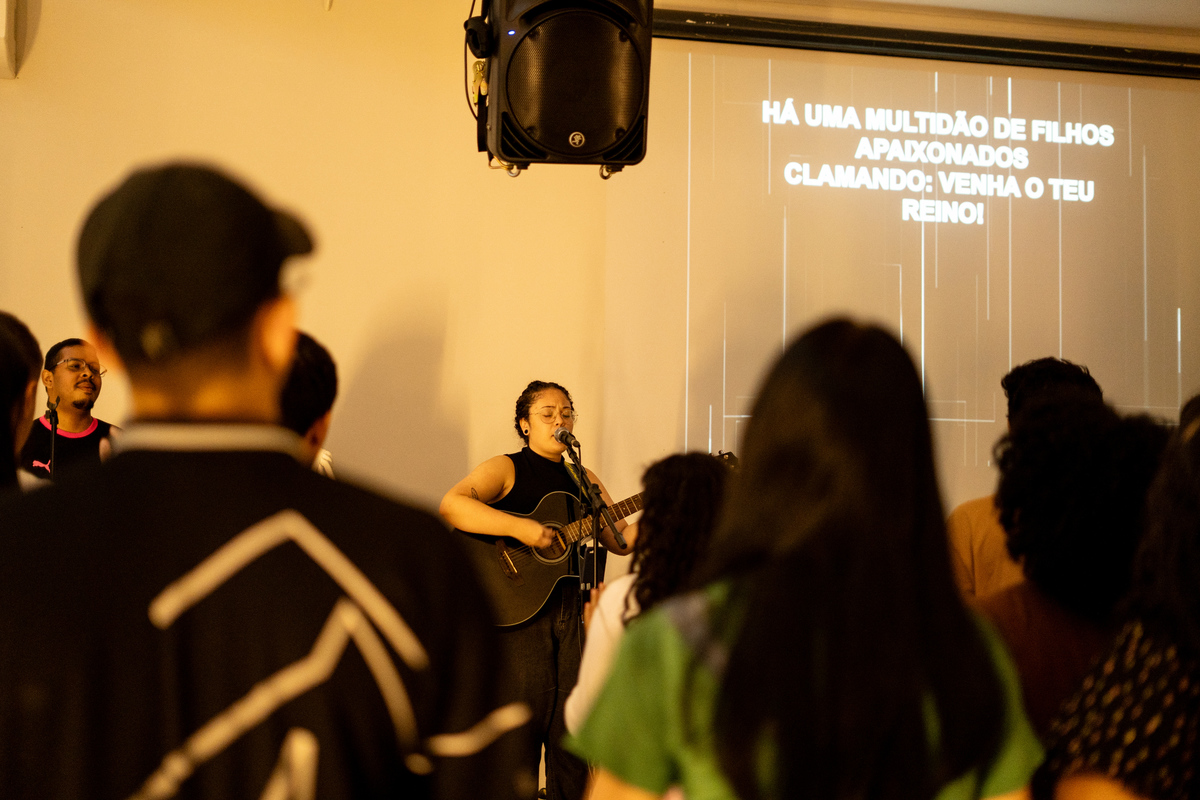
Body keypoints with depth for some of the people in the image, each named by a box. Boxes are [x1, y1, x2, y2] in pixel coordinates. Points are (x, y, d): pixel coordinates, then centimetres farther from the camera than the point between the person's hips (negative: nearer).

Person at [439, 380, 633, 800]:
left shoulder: (583, 480, 16)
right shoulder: (506, 469, -2)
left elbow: (622, 541, 14)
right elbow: (451, 505, -20)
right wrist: (519, 528, -26)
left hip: (570, 611, 5)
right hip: (517, 611, -5)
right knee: (525, 722, -2)